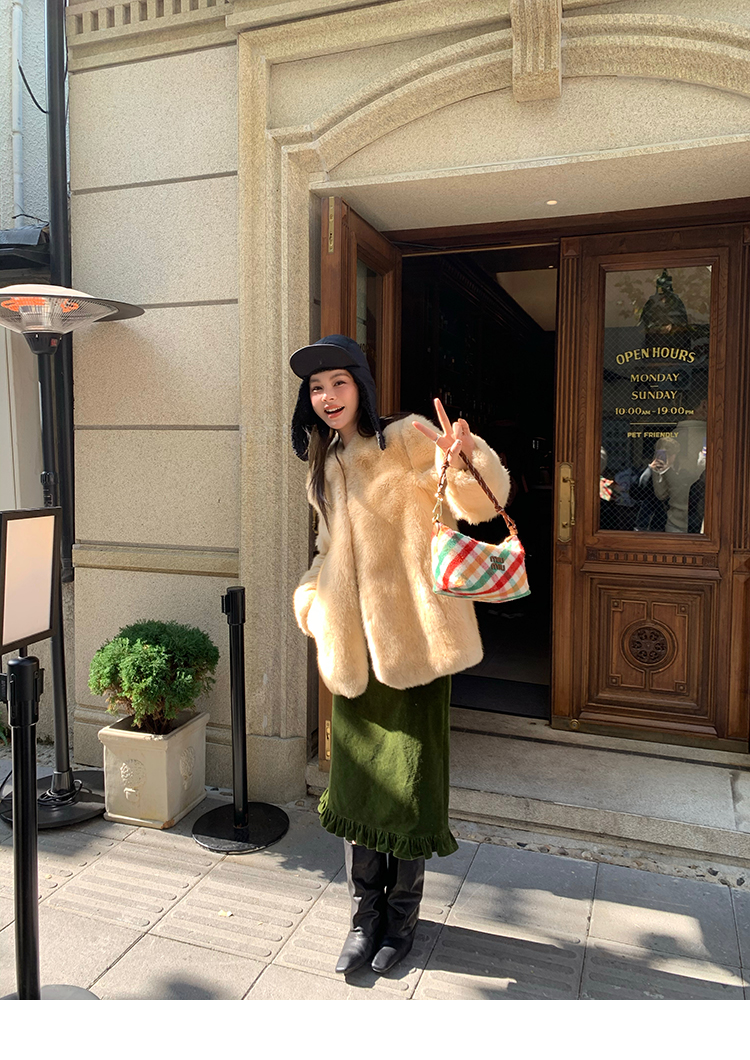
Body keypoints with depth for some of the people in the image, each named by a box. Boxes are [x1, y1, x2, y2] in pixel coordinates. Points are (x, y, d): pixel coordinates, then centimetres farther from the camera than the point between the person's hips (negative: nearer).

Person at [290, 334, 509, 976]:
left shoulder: (405, 440, -6)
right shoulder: (325, 465, 14)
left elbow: (482, 503, -16)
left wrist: (461, 460, -35)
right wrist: (312, 599, 12)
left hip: (411, 638, -5)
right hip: (353, 646, 6)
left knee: (409, 781, 6)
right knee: (357, 779, 12)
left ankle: (402, 916, 29)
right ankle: (366, 915, 31)